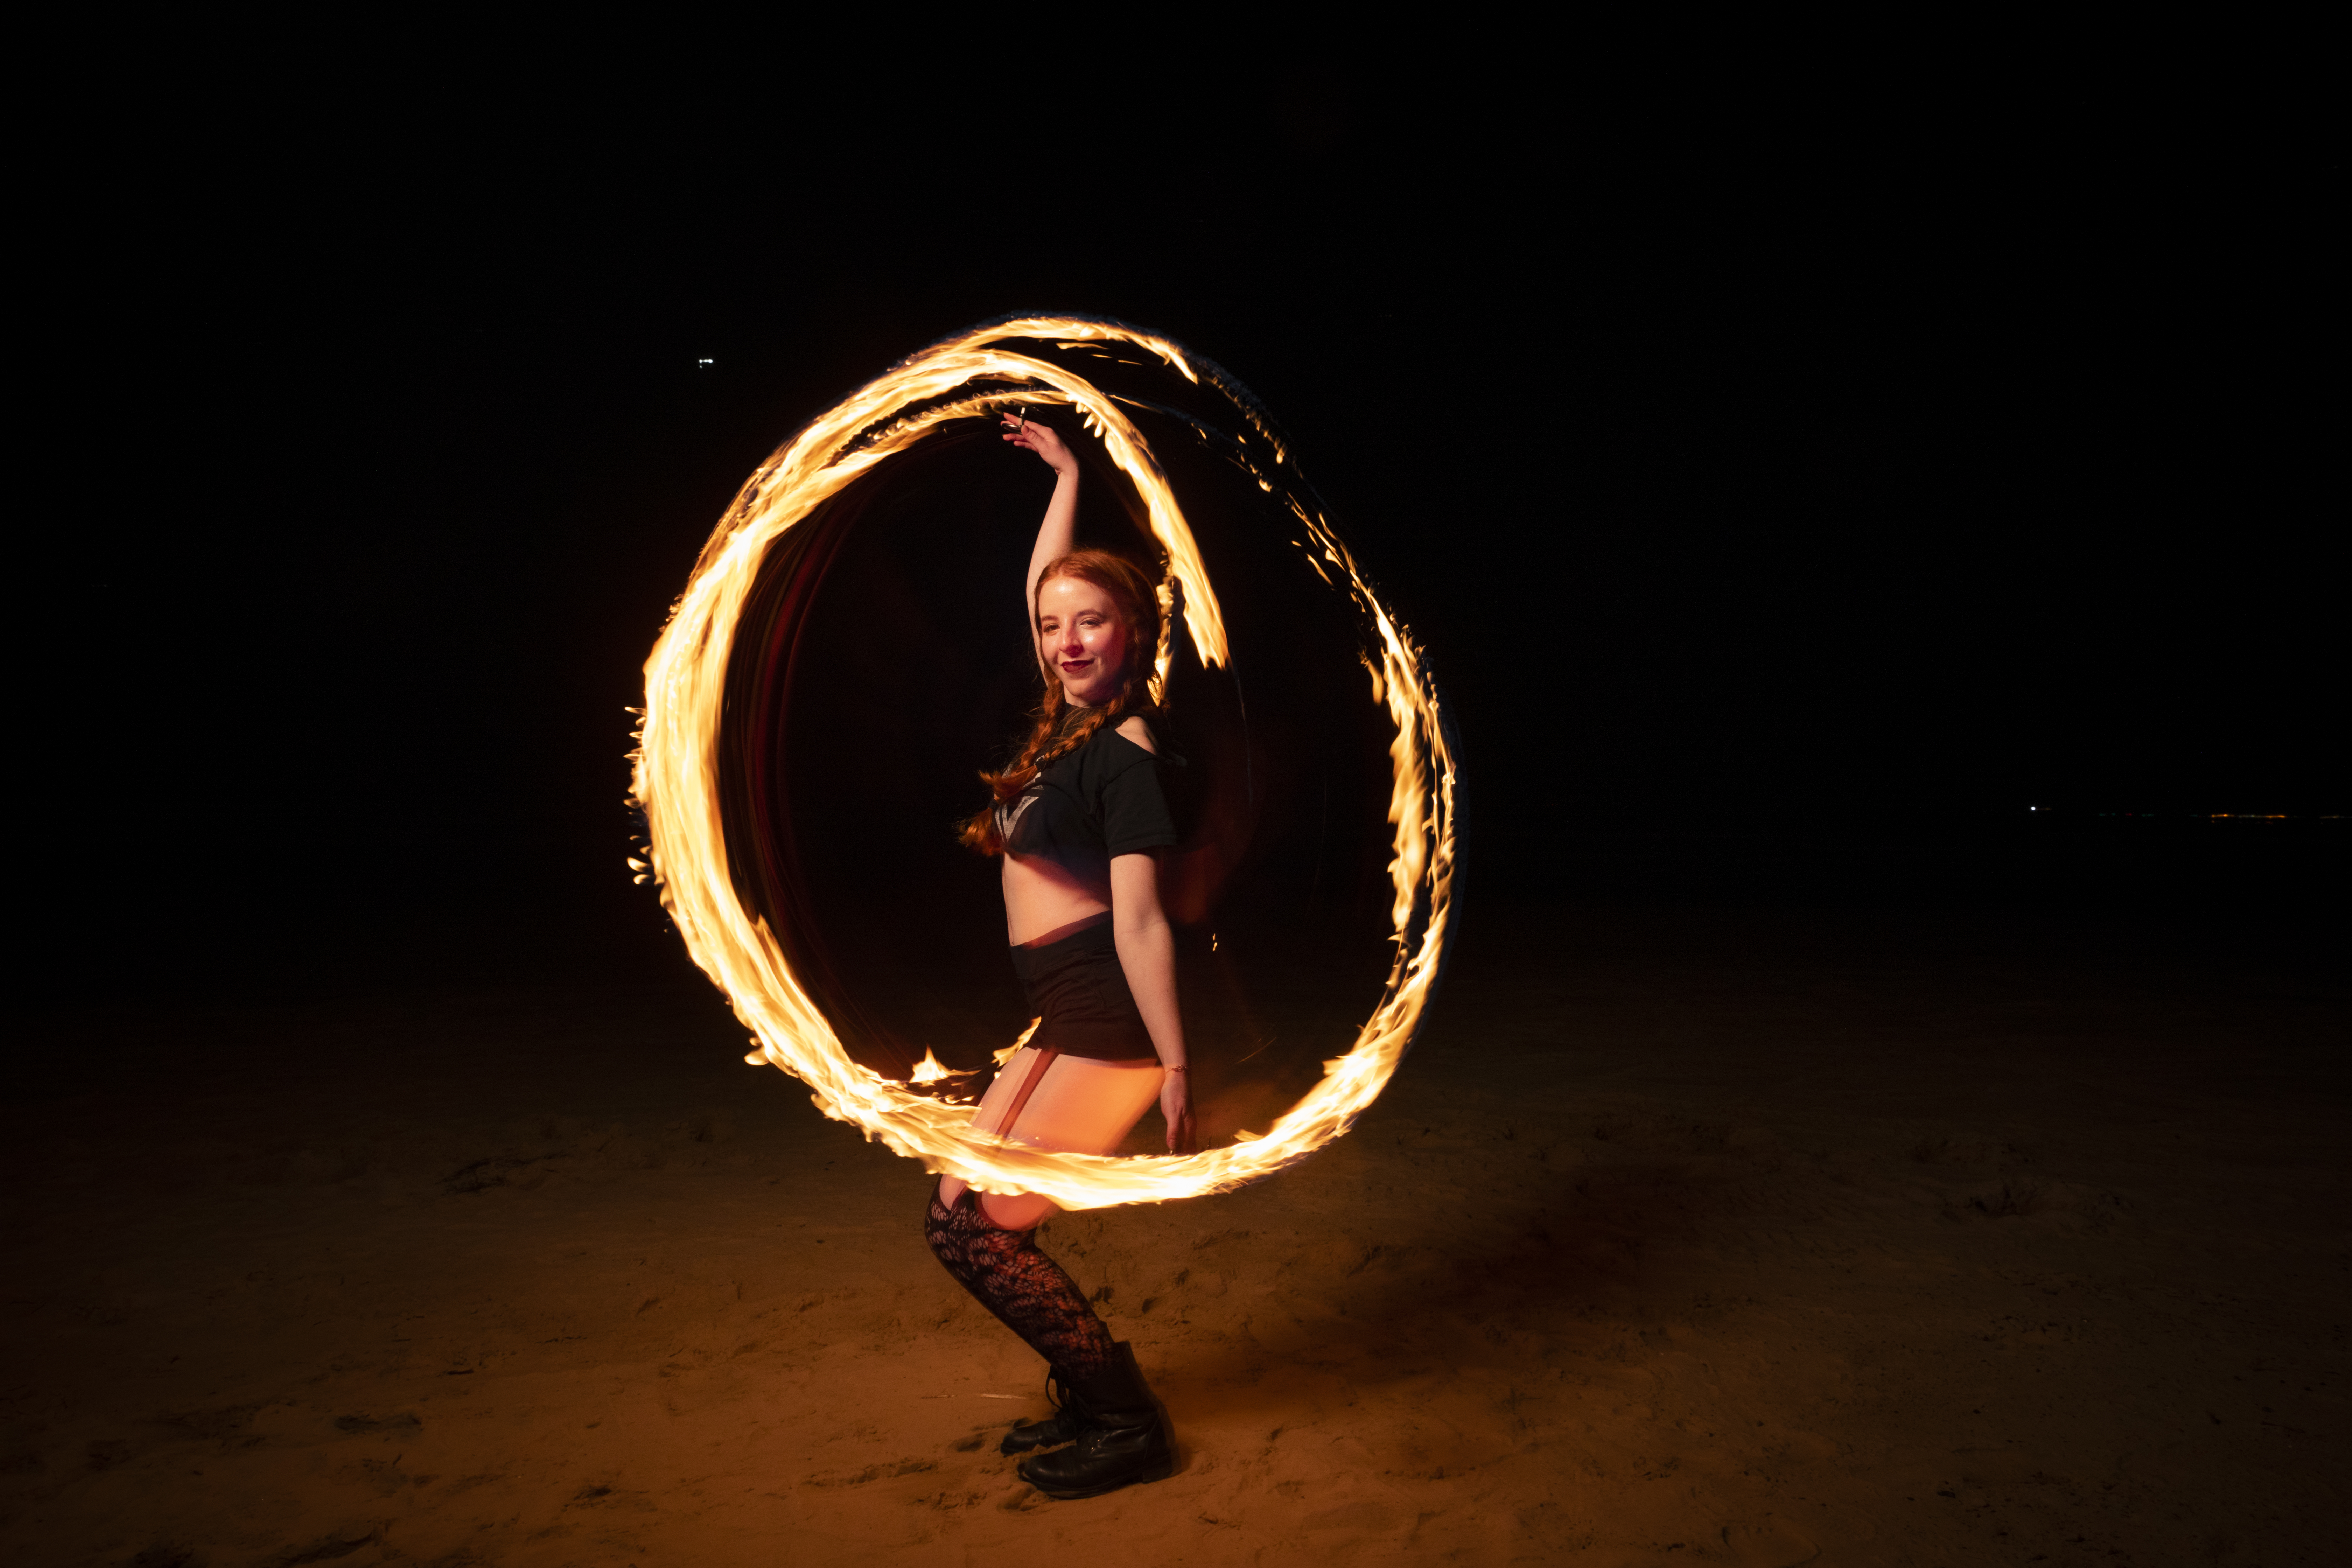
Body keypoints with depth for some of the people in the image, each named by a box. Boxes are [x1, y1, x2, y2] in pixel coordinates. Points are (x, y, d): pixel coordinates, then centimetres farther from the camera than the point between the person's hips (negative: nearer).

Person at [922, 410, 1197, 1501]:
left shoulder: (1125, 753, -14)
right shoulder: (1069, 714, 9)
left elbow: (1138, 919, -19)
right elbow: (1044, 586, 24)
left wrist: (1175, 1064, -18)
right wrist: (1067, 475, 31)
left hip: (1111, 1021, -9)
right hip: (1063, 1020, 9)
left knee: (978, 1231, -8)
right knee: (956, 1214, 7)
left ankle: (1126, 1422, 6)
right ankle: (1089, 1388, 21)